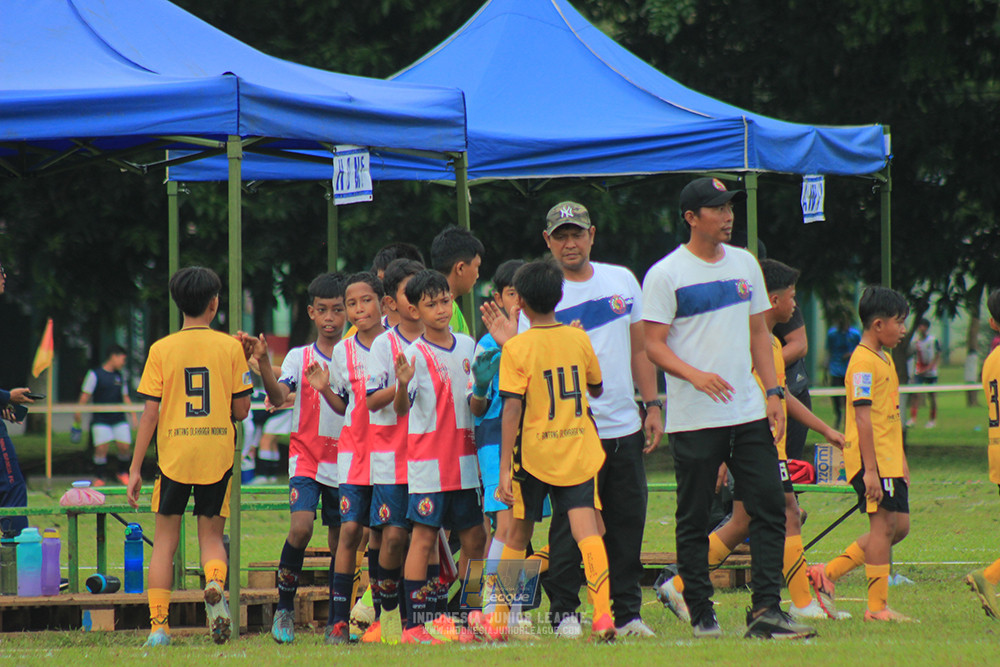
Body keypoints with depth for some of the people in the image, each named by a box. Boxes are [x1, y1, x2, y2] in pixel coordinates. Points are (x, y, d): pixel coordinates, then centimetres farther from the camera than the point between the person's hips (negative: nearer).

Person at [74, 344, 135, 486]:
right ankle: (100, 477, -1)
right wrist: (78, 414, -11)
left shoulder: (119, 376, 13)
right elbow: (85, 396, -4)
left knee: (124, 447, -4)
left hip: (119, 418, 4)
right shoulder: (95, 374, -3)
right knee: (101, 447, -14)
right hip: (100, 419, -4)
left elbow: (125, 397, 20)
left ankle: (122, 473, 18)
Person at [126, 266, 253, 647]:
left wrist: (135, 468, 1)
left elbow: (149, 413, -3)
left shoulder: (161, 350, -1)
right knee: (211, 535, 11)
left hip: (173, 455, 0)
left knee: (165, 540, 8)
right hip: (217, 453, 0)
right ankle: (215, 584, -22)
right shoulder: (230, 348, 1)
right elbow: (241, 411, 1)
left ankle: (159, 626, 1)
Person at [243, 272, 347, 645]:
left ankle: (336, 620, 15)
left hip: (344, 460, 2)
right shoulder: (299, 357, 1)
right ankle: (284, 608, -5)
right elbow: (278, 397, -15)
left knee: (340, 542, 5)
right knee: (301, 527, -20)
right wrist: (263, 363, -30)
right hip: (306, 457, -2)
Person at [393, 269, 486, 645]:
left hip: (465, 457, 6)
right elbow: (401, 409, -17)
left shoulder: (468, 346, 9)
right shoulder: (415, 354, -8)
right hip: (428, 461, -6)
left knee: (474, 536, 6)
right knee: (424, 537, -6)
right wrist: (402, 386, -37)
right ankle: (414, 625, -5)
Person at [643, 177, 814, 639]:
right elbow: (654, 344, -9)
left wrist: (773, 392, 8)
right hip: (693, 420, -5)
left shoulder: (744, 264, 13)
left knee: (770, 506, -3)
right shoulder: (665, 275, -6)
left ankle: (765, 610, -4)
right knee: (693, 518, 0)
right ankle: (701, 613, 8)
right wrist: (694, 374, -25)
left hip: (749, 412, 5)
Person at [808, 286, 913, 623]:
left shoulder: (884, 360, 18)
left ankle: (827, 573, 13)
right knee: (884, 523, -8)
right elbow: (863, 417, -19)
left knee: (898, 525, 9)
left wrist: (901, 460, 24)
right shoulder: (863, 362, -14)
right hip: (871, 458, -10)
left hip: (889, 459, 10)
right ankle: (877, 606, -4)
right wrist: (870, 469, -23)